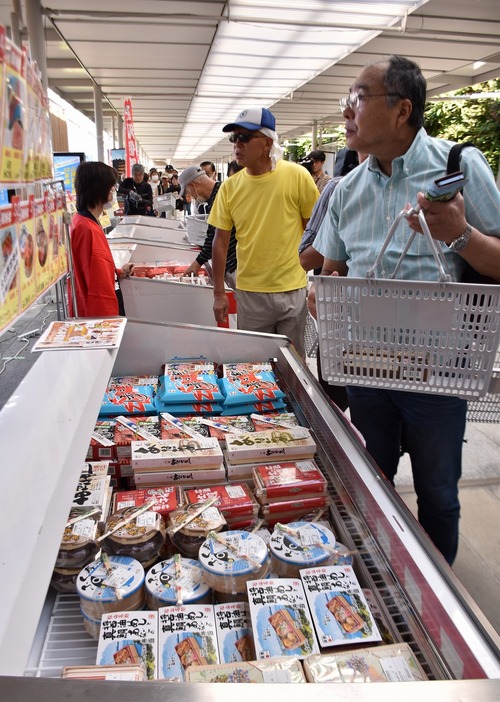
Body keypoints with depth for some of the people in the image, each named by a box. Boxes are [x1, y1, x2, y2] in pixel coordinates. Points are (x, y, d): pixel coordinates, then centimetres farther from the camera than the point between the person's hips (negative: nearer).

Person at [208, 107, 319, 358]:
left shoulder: (297, 176, -7)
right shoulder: (229, 186, 0)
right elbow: (221, 242, 4)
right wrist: (219, 293, 3)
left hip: (292, 290, -2)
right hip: (249, 293, 2)